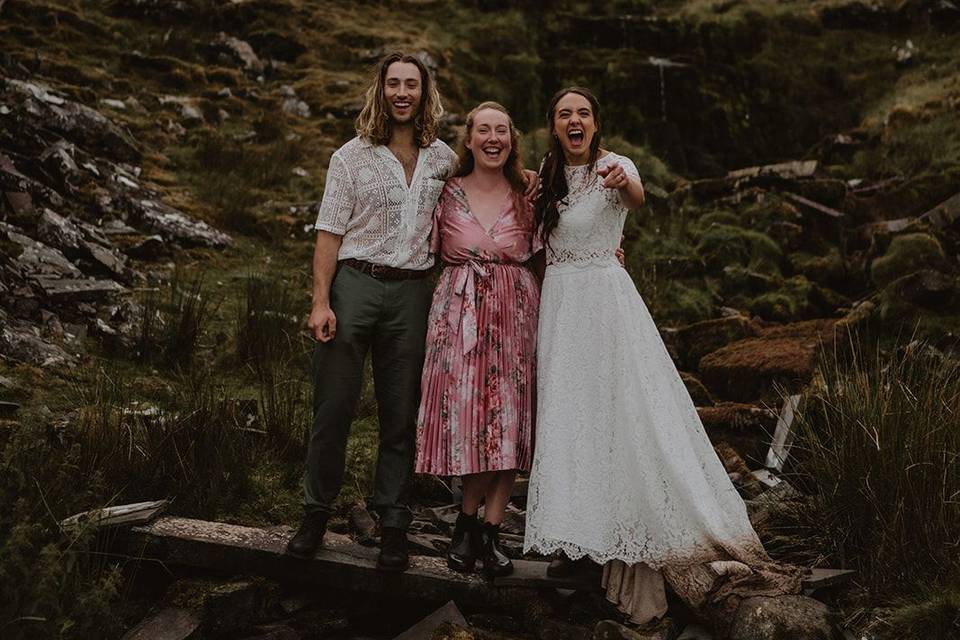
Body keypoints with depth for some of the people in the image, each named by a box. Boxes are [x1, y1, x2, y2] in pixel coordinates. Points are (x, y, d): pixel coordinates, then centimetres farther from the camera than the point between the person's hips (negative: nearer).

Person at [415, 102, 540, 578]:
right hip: (459, 314, -1)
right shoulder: (447, 193, 5)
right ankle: (475, 526, 12)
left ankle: (486, 531, 8)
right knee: (465, 411, -6)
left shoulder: (526, 198, 9)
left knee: (508, 419, -2)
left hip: (515, 315, 2)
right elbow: (426, 253, 9)